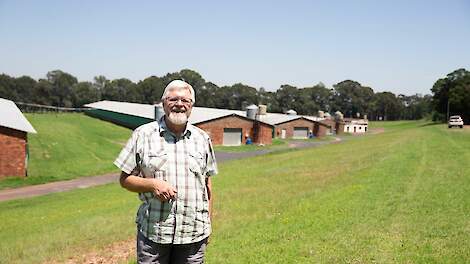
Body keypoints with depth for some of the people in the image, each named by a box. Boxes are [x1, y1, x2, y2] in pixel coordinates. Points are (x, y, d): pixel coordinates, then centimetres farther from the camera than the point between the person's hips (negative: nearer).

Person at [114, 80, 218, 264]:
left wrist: (208, 222, 13)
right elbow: (124, 179, 2)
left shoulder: (202, 139, 9)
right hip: (152, 231, -2)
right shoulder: (143, 135, 1)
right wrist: (153, 184, -14)